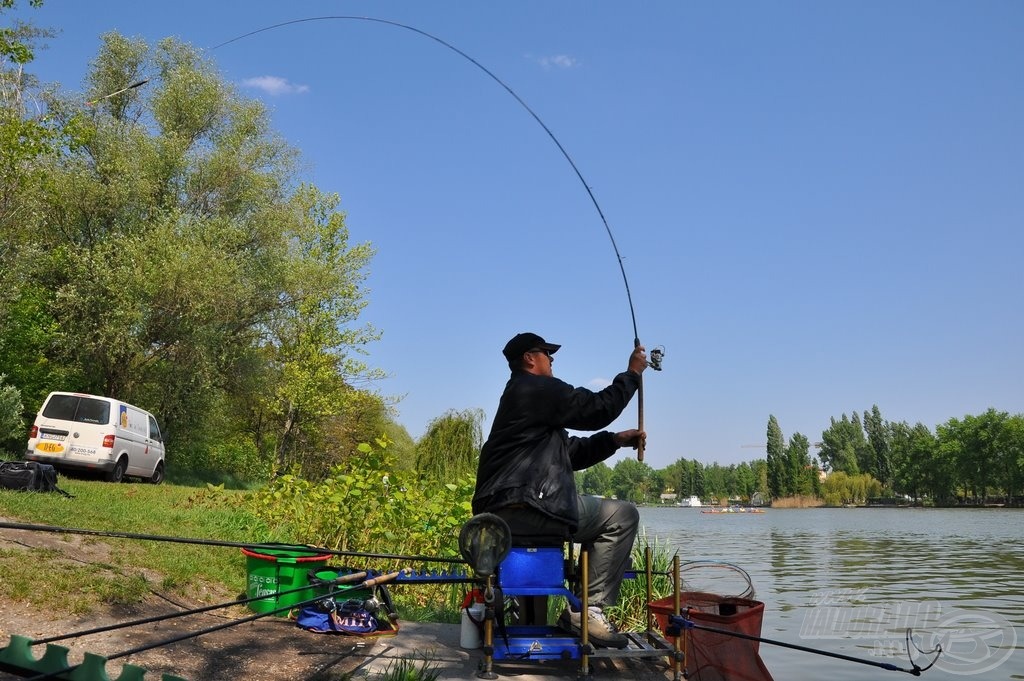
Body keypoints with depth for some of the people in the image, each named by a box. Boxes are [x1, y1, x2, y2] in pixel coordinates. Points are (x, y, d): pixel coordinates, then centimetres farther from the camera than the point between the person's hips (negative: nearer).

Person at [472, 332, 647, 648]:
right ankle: (589, 610, -5)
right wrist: (632, 373, 8)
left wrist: (615, 440, 15)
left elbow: (570, 453, 25)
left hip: (504, 509, 10)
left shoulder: (522, 396, 27)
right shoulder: (538, 389, -5)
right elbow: (596, 409, -5)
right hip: (523, 507, -10)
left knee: (601, 515, 25)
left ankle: (582, 608, 18)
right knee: (622, 516, -3)